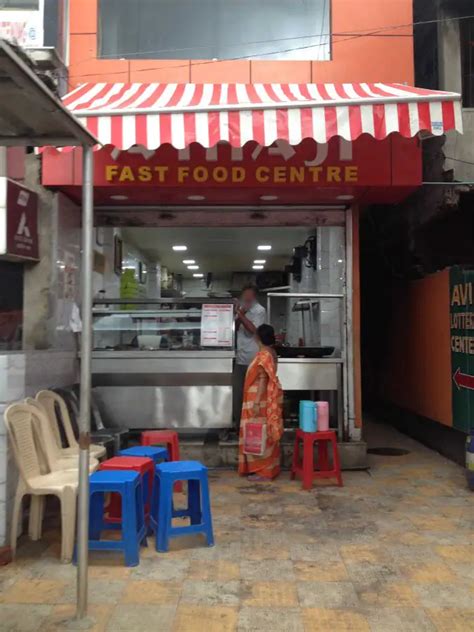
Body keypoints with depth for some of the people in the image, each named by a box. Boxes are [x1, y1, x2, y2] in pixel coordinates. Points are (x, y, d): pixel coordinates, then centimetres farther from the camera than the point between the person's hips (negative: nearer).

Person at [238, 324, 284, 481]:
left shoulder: (263, 355, -20)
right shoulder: (269, 352, 8)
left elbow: (263, 380, -23)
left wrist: (256, 403, -24)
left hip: (261, 400, -10)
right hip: (265, 399, 10)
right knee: (264, 435, 14)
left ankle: (263, 472, 3)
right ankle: (265, 469, 21)